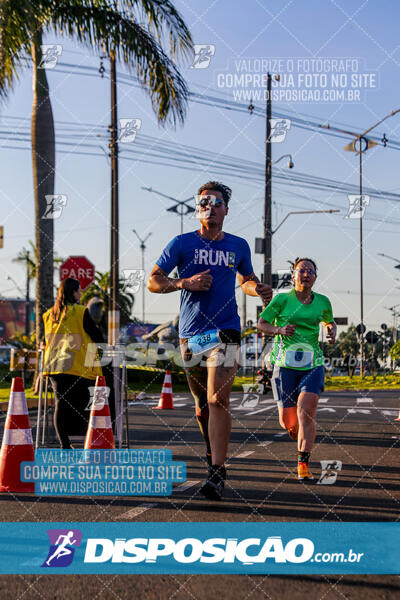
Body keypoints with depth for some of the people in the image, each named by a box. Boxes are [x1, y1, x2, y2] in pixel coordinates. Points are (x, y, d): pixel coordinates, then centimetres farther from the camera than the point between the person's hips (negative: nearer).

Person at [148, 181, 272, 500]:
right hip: (191, 334, 1)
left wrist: (258, 289, 4)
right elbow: (153, 281, 3)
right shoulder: (182, 243, 3)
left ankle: (217, 472, -18)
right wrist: (185, 283, -13)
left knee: (218, 399, -16)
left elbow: (246, 279, 27)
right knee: (202, 403, 11)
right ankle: (212, 449, 38)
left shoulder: (238, 246, 9)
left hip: (225, 332, -1)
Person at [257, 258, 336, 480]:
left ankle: (303, 464, -17)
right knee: (287, 420, 0)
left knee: (306, 409, -21)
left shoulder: (323, 302, 7)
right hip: (286, 365, -1)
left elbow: (329, 321, 26)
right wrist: (280, 330, -16)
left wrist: (332, 331, 3)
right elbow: (261, 324, 3)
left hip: (313, 365, 1)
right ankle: (296, 428, 38)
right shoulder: (282, 299, -2)